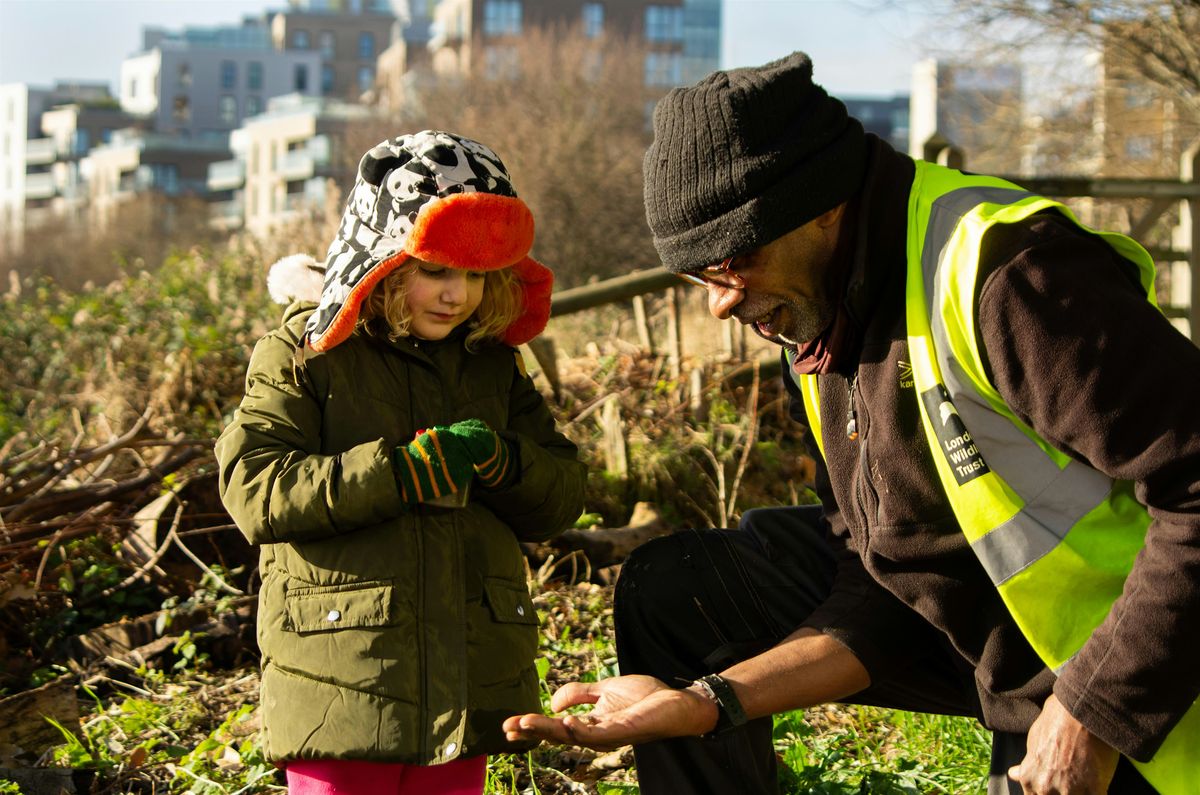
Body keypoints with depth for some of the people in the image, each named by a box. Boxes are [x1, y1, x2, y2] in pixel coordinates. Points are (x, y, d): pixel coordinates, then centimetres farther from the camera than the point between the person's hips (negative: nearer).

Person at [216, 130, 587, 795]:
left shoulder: (493, 362, 12)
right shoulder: (305, 353, -2)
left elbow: (562, 497, 11)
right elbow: (253, 490, -13)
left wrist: (500, 461, -12)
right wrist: (399, 473, -21)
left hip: (467, 684, 5)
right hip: (342, 684, -4)